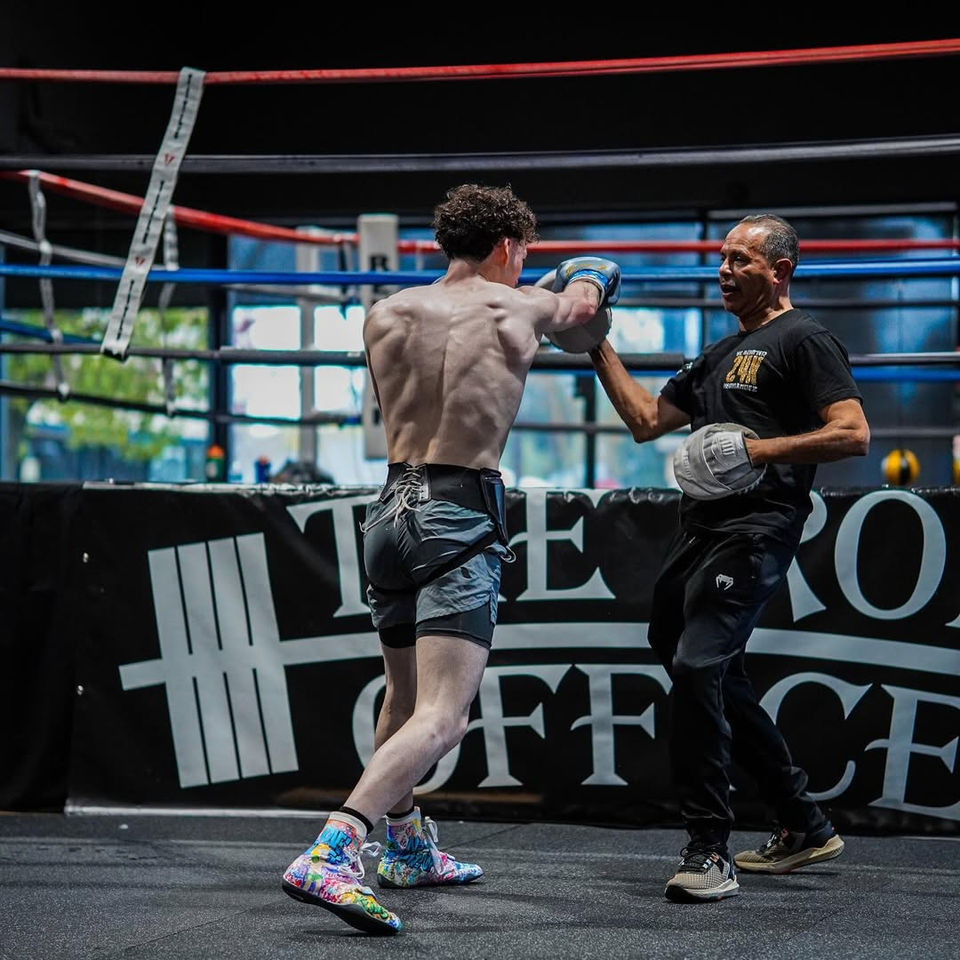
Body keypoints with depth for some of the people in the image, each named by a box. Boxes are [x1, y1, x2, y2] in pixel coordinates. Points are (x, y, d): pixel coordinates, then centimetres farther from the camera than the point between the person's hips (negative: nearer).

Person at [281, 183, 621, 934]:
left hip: (392, 507, 6)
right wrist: (586, 278, 51)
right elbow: (585, 301, 25)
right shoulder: (521, 310, 2)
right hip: (461, 516, -6)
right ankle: (330, 855, -31)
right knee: (442, 718, -14)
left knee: (405, 696, 25)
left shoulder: (385, 316, 8)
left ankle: (408, 847, 41)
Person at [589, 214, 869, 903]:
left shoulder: (804, 341, -3)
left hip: (756, 530, -10)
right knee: (718, 680, 15)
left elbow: (853, 434, -14)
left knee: (696, 667, -21)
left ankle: (710, 851, -17)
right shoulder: (723, 354, 25)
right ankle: (806, 827, 27)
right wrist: (599, 347, 20)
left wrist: (758, 450, -19)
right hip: (701, 529, 10)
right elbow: (646, 420, 26)